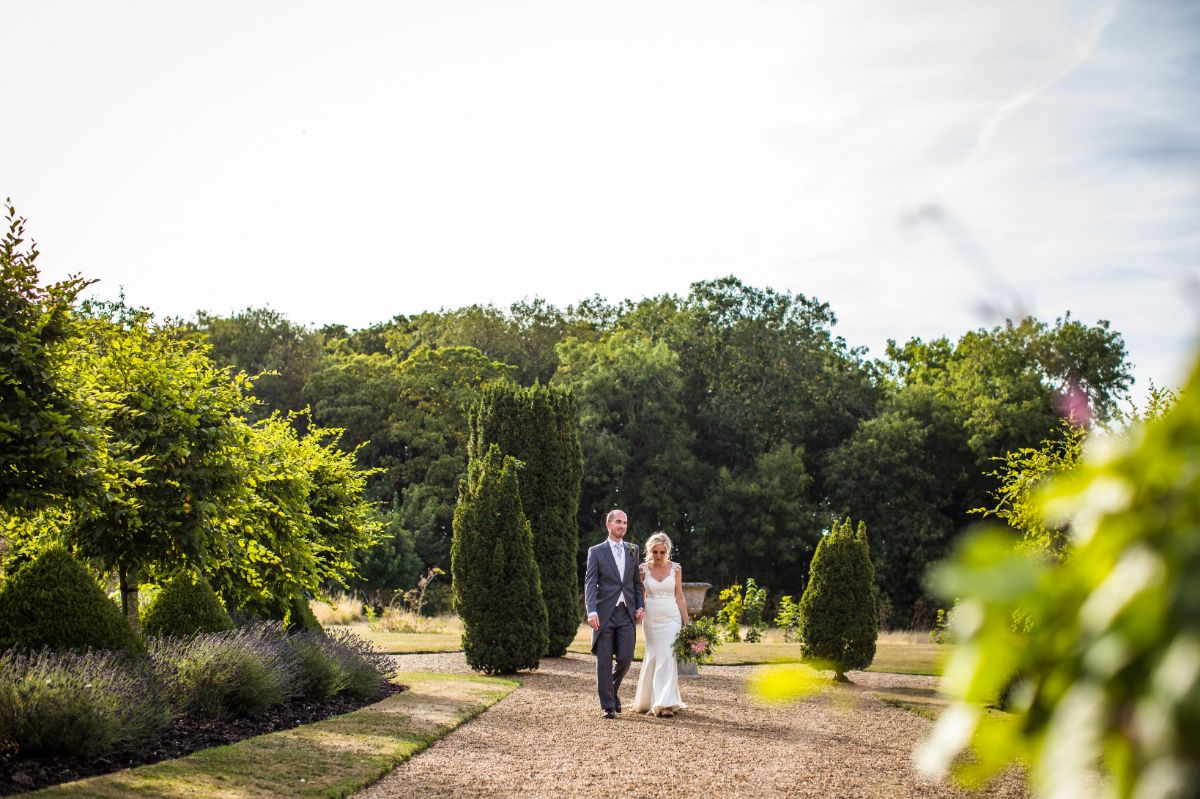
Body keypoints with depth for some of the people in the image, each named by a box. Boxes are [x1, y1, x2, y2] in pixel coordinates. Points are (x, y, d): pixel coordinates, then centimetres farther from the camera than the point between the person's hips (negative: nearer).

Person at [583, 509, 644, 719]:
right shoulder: (596, 552, 1)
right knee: (604, 661, 0)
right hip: (605, 614, -3)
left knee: (625, 658, -3)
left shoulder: (633, 550, 13)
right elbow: (590, 583, -5)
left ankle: (612, 690, 25)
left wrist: (639, 606, 5)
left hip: (627, 614, 3)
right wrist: (591, 611, -17)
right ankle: (608, 705, 7)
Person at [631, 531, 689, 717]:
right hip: (651, 617, 1)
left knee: (668, 658, -10)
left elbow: (679, 597, 5)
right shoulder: (643, 569, 1)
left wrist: (686, 623, 3)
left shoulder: (675, 569, 1)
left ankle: (666, 703, -10)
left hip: (671, 617, -1)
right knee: (654, 657, 3)